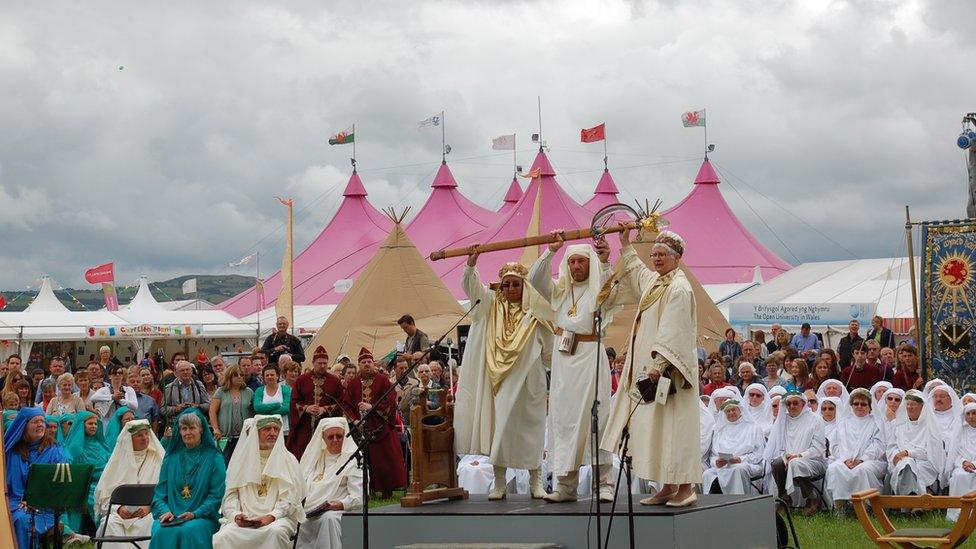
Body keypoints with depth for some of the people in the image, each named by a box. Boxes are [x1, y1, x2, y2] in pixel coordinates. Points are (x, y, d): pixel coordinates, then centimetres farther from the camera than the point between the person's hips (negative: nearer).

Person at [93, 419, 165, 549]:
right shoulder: (119, 459, 12)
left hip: (149, 511, -1)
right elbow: (105, 492, 8)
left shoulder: (158, 459, 8)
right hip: (118, 510, 1)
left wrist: (148, 507, -17)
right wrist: (118, 508, -11)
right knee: (110, 523, -29)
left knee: (149, 522, -34)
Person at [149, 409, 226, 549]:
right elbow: (160, 492, 14)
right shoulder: (171, 457, 18)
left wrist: (195, 514, -14)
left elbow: (216, 496, 0)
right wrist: (165, 511, -7)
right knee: (162, 532, -33)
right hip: (171, 517, 2)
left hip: (201, 517, -2)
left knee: (189, 531, -36)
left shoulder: (214, 458, 6)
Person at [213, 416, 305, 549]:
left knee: (276, 532, -36)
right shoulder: (240, 460, 15)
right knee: (223, 537, -29)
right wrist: (236, 515, -10)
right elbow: (230, 494, 11)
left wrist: (271, 516, -16)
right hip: (244, 518, 1)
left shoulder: (288, 460, 10)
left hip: (278, 517, -1)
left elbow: (290, 498, 1)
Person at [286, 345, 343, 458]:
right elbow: (294, 402, 5)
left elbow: (340, 403, 2)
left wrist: (325, 409, -12)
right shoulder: (301, 380, 8)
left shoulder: (334, 381, 7)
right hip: (305, 426, 0)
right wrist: (306, 408, -12)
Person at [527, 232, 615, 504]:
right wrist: (550, 251, -8)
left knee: (595, 417, -6)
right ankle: (565, 484, 5)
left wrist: (605, 263, -27)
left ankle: (605, 482, -2)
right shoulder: (559, 290, 16)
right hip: (563, 359, 4)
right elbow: (535, 279, 2)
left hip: (590, 356, -4)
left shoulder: (599, 288, 5)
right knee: (563, 418, 2)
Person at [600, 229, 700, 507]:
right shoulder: (654, 281, 14)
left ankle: (685, 488, -4)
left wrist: (659, 364, -27)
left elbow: (673, 332, -21)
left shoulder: (679, 288, -13)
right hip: (650, 367, 9)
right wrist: (625, 245, 39)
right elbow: (635, 272, 39)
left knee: (672, 426, -8)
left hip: (668, 369, -9)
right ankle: (668, 488, 12)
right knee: (654, 427, 8)